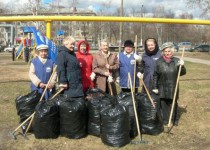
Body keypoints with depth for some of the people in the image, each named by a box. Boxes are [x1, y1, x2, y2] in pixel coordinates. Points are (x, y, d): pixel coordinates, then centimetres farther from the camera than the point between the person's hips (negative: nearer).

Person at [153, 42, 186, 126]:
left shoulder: (176, 61, 0)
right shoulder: (159, 62, -3)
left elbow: (182, 73, 3)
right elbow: (155, 76, -1)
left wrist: (182, 66, -16)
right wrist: (155, 87, -2)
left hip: (173, 87, 1)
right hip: (162, 88, 0)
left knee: (173, 103, 10)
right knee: (163, 104, 7)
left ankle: (174, 120, 26)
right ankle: (165, 120, 22)